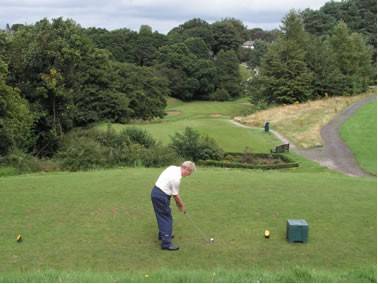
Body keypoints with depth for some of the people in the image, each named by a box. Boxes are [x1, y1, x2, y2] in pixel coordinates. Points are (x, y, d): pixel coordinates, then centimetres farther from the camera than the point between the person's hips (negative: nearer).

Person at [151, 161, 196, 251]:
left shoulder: (173, 168, 4)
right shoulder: (176, 178, -24)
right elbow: (176, 195, -13)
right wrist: (182, 206, 3)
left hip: (156, 192, 10)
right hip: (161, 196, -10)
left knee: (162, 216, 23)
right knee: (166, 218, -5)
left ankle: (163, 234, 38)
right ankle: (166, 243, -5)